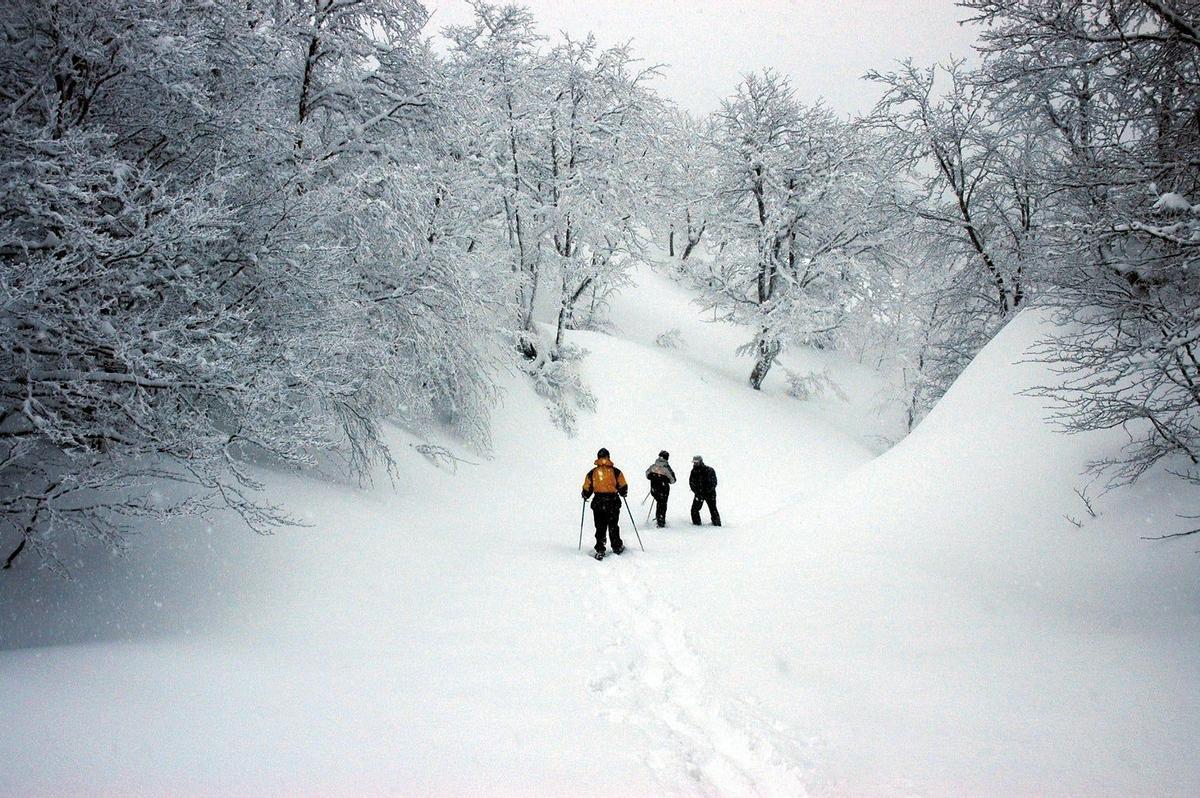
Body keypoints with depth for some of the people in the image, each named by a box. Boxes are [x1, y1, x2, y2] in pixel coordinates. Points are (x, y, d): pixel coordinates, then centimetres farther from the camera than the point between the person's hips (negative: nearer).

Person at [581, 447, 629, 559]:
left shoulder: (592, 473, -1)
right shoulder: (616, 472, -2)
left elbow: (587, 490, 2)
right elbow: (623, 487, 2)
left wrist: (585, 496, 23)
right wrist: (623, 494, 24)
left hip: (598, 502, 0)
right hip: (613, 502, 0)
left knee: (600, 528, 6)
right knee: (613, 526, 15)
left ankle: (600, 551, 0)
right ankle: (617, 547, 23)